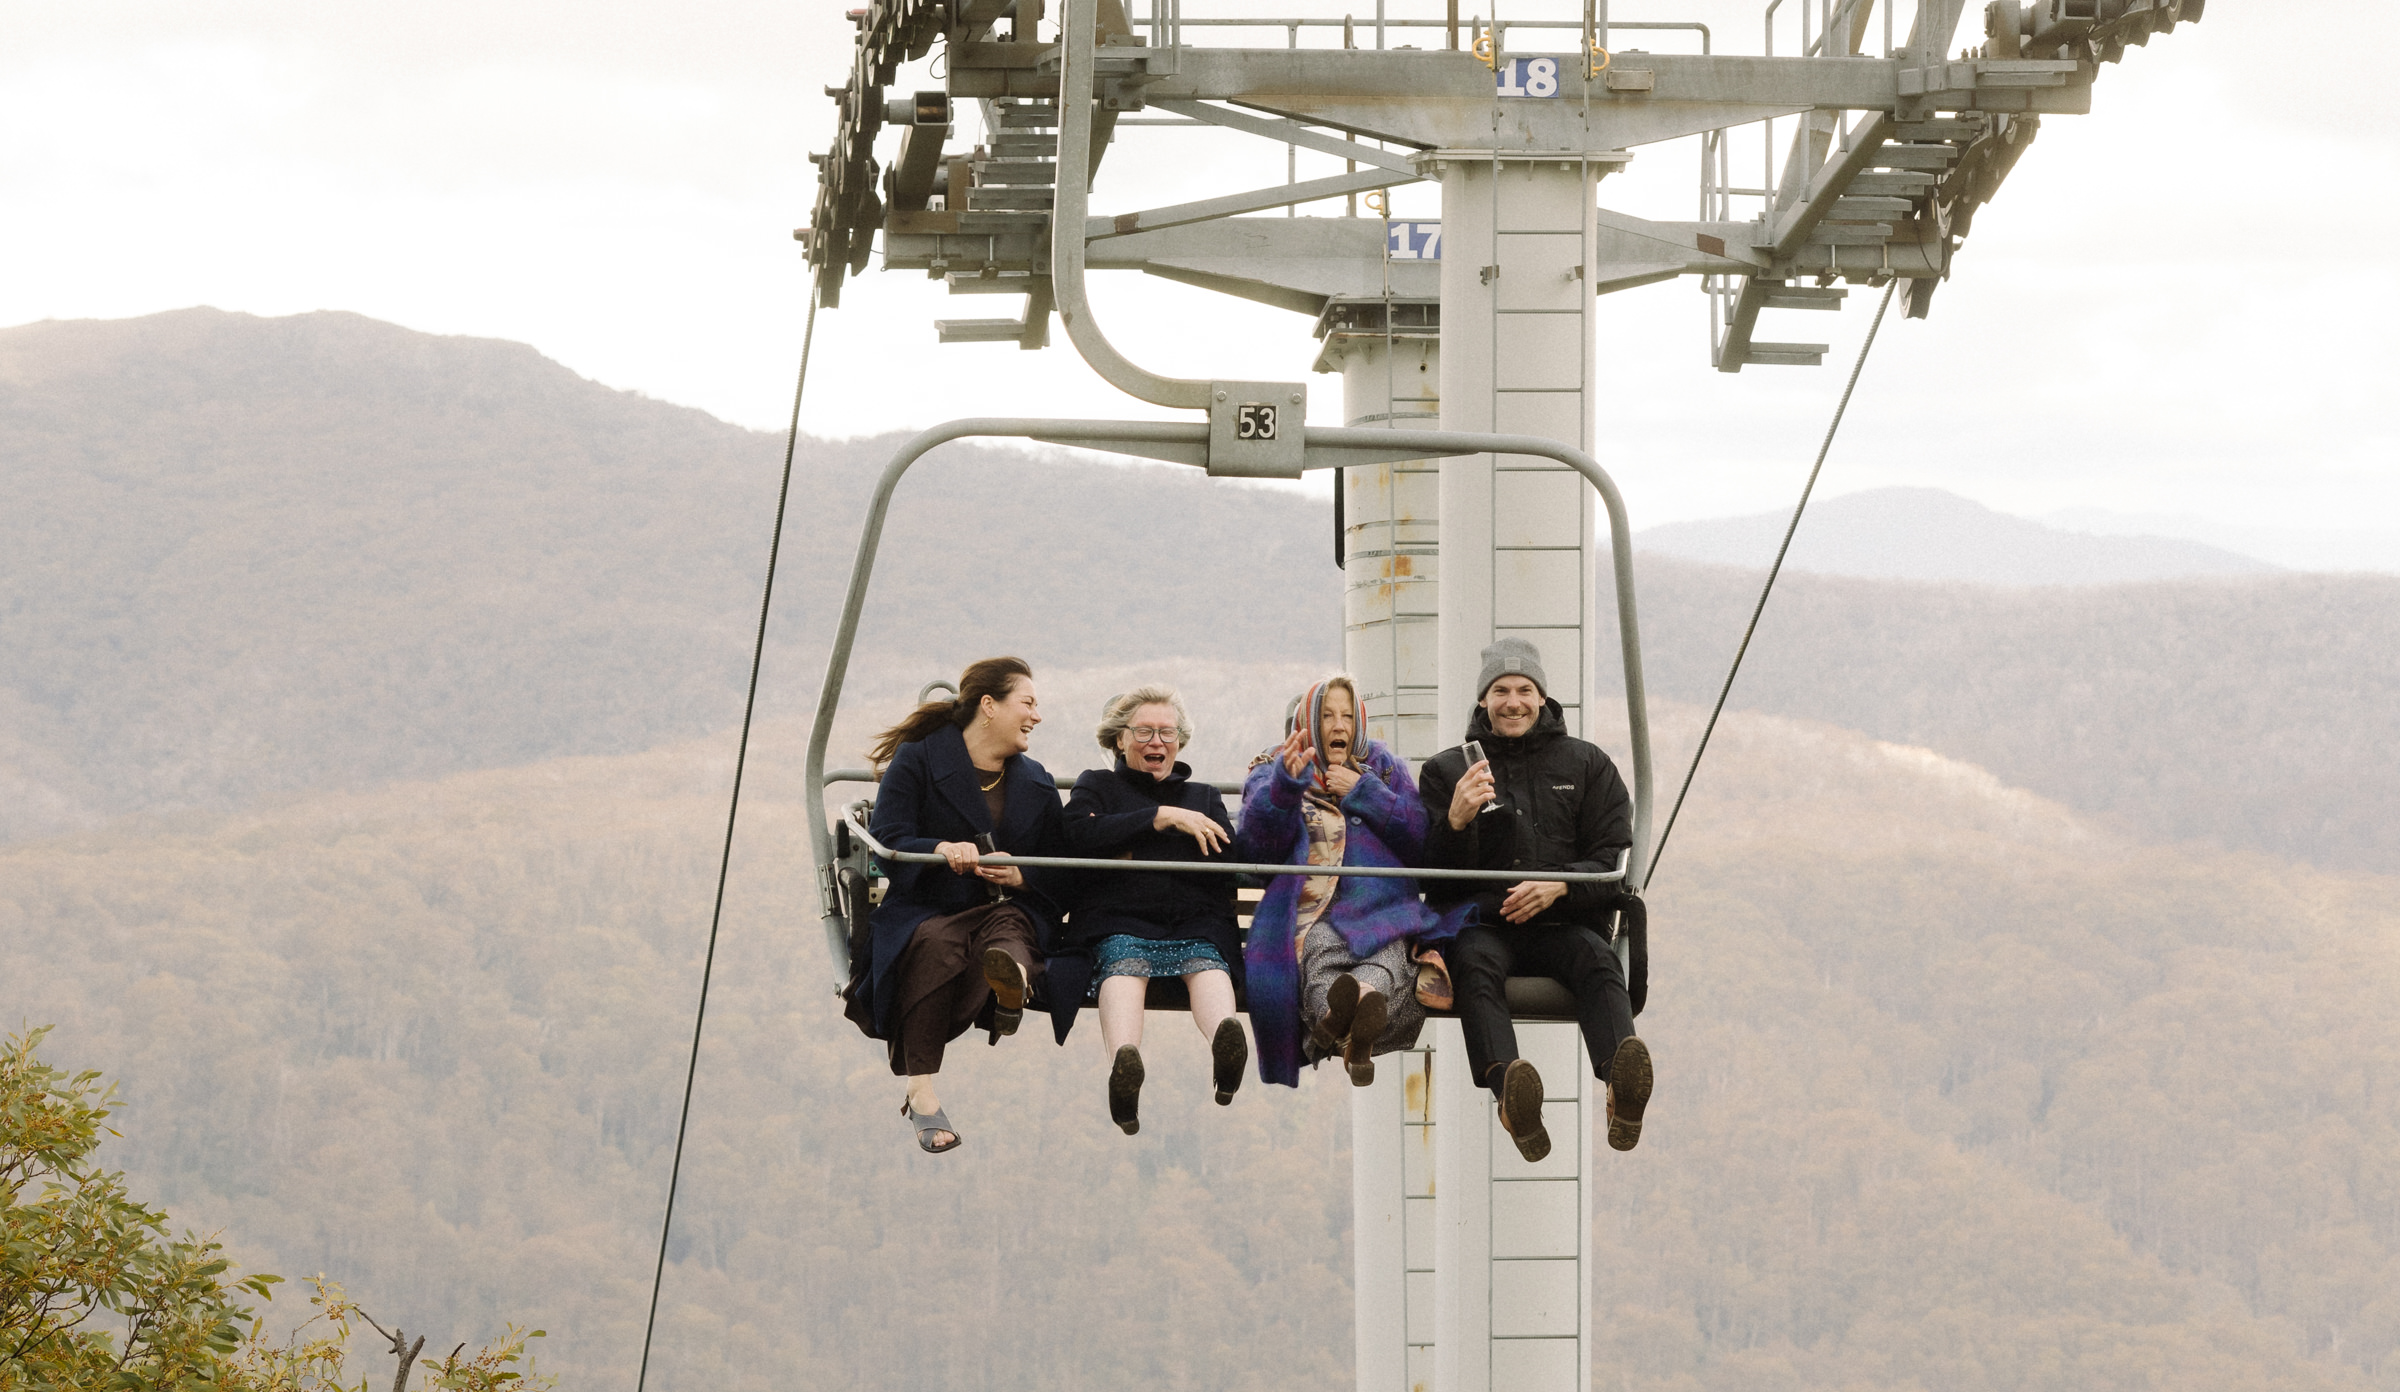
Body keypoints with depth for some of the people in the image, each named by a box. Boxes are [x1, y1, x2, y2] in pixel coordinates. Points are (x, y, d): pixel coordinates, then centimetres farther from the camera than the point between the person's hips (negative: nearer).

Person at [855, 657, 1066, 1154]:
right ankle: (921, 1090, -42)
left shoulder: (1037, 786, 22)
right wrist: (941, 850, -25)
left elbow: (1058, 875, 16)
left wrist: (1020, 876, -7)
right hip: (924, 910, -2)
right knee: (936, 944, -38)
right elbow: (887, 840, -5)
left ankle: (1014, 979, -76)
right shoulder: (917, 760, 8)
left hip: (1008, 909, 3)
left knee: (1008, 923, -35)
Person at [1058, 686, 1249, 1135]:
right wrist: (1163, 817, 0)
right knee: (1125, 964, -39)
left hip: (1196, 923, 2)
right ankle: (1123, 1066, -68)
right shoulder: (1097, 786, 28)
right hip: (1120, 920, -2)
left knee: (1207, 964, -35)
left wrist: (1134, 850, 4)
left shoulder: (1203, 796, 33)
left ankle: (1225, 1046, -69)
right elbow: (1080, 835, 3)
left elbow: (1227, 858, 12)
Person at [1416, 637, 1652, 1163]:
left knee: (1597, 961, -34)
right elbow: (1436, 876, 8)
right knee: (1476, 963, -37)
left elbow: (1615, 858, 9)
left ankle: (1622, 1092, -61)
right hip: (1482, 921, -1)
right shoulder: (1447, 770, 16)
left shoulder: (1586, 764, 18)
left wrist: (1558, 887, -11)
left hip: (1562, 920, 1)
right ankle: (1509, 1087, -65)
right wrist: (1456, 821, -14)